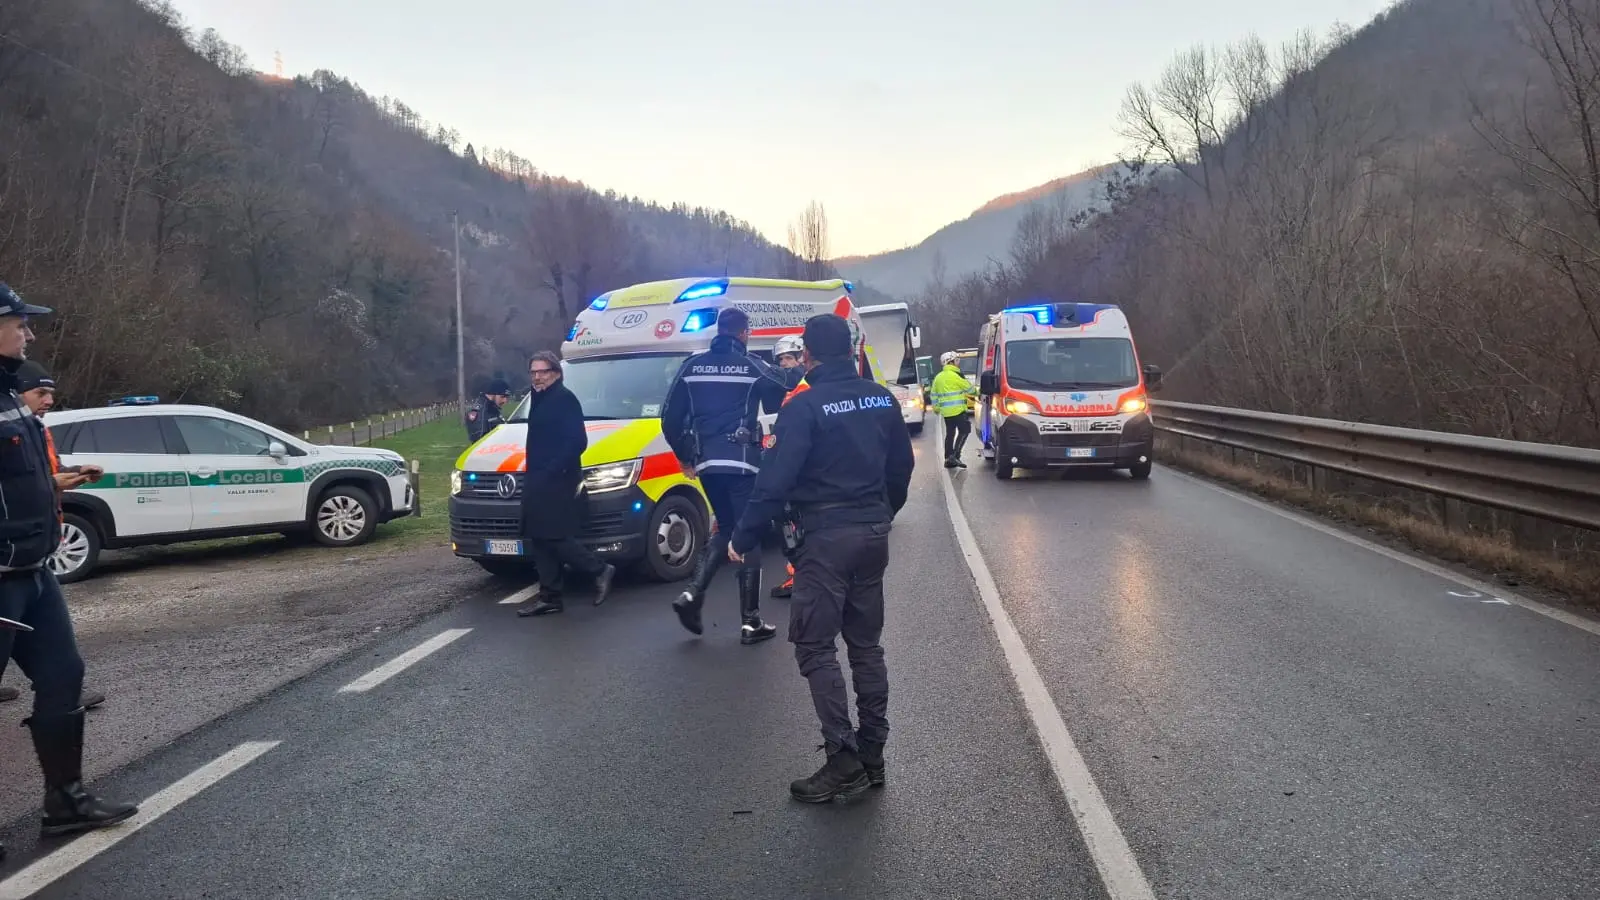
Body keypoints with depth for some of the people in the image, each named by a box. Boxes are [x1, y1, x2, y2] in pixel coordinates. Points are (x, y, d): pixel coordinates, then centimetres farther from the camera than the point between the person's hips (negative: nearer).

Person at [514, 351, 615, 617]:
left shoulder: (564, 398, -11)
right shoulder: (539, 400, 18)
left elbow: (578, 442, -20)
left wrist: (553, 470, -23)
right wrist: (534, 473, 12)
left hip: (558, 482, -10)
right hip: (538, 482, 10)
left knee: (555, 537, -12)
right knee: (539, 539, 8)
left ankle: (600, 571, 3)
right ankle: (549, 596, 12)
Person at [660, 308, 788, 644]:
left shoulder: (692, 366, 7)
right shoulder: (753, 367, -4)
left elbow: (670, 419, 7)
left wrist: (685, 457, 18)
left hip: (707, 464, 5)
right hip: (742, 462, -4)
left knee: (725, 529, 22)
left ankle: (692, 594, 5)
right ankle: (751, 623, 3)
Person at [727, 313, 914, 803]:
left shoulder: (804, 406, -13)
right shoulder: (882, 398, 7)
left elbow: (777, 479, -17)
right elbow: (902, 466, 13)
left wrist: (743, 536, -9)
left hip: (826, 537, -7)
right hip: (873, 533, 7)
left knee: (814, 645, 0)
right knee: (865, 643, 13)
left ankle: (843, 760, -6)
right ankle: (871, 757, 18)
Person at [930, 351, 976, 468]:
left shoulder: (938, 377, 13)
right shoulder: (955, 375, -10)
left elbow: (934, 395, 16)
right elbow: (969, 388, 1)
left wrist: (936, 408, 27)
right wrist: (976, 392, 20)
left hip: (946, 411, 8)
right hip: (958, 410, -8)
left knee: (950, 433, 12)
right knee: (964, 431, -4)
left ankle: (948, 459, 13)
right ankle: (955, 456, -13)